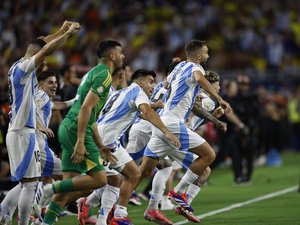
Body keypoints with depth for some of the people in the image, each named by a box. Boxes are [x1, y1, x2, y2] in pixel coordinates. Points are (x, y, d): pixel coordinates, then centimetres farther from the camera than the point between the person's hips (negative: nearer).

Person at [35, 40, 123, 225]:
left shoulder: (95, 73, 23)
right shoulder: (104, 75, -9)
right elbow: (86, 108, -19)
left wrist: (101, 146, 27)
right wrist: (80, 142, -24)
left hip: (68, 129, 10)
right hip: (76, 130, -10)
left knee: (71, 185, 6)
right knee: (99, 179, -10)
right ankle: (51, 189, -11)